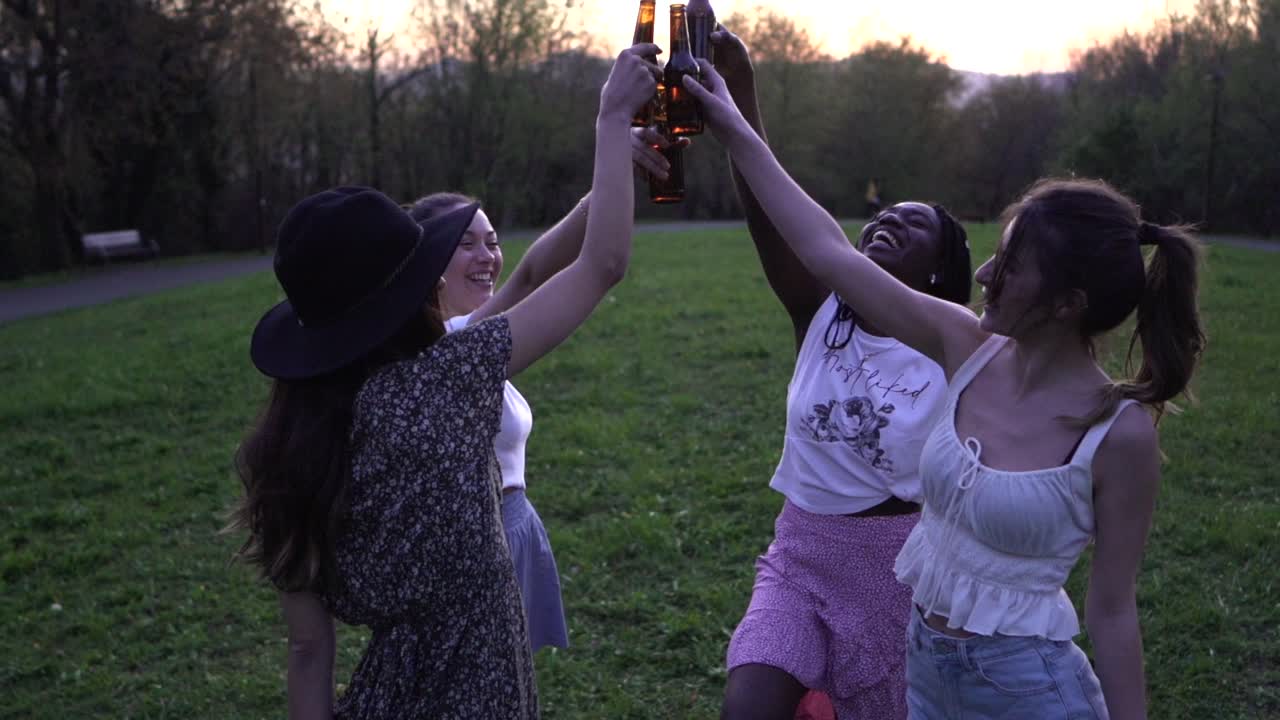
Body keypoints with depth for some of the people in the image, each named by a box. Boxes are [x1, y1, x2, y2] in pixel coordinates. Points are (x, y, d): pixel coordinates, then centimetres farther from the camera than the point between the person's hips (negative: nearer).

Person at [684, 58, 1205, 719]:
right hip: (924, 666, 6)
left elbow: (1111, 610, -12)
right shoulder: (969, 348, -8)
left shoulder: (1119, 434, -21)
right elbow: (828, 253, -5)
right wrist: (735, 131, -3)